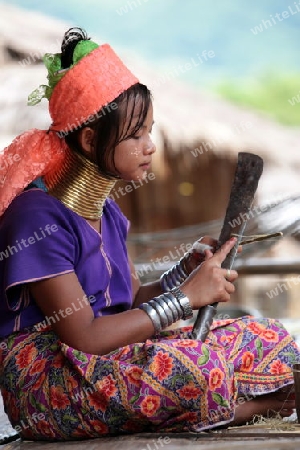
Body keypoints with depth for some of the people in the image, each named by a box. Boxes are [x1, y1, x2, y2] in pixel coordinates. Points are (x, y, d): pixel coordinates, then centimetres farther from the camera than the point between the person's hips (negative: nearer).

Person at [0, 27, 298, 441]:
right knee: (192, 368, -34)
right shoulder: (39, 218, -16)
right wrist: (186, 296, -18)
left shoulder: (107, 213, 12)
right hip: (44, 384, -8)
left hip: (111, 361, 8)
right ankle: (252, 406, -6)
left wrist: (187, 269, -3)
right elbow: (84, 337, -22)